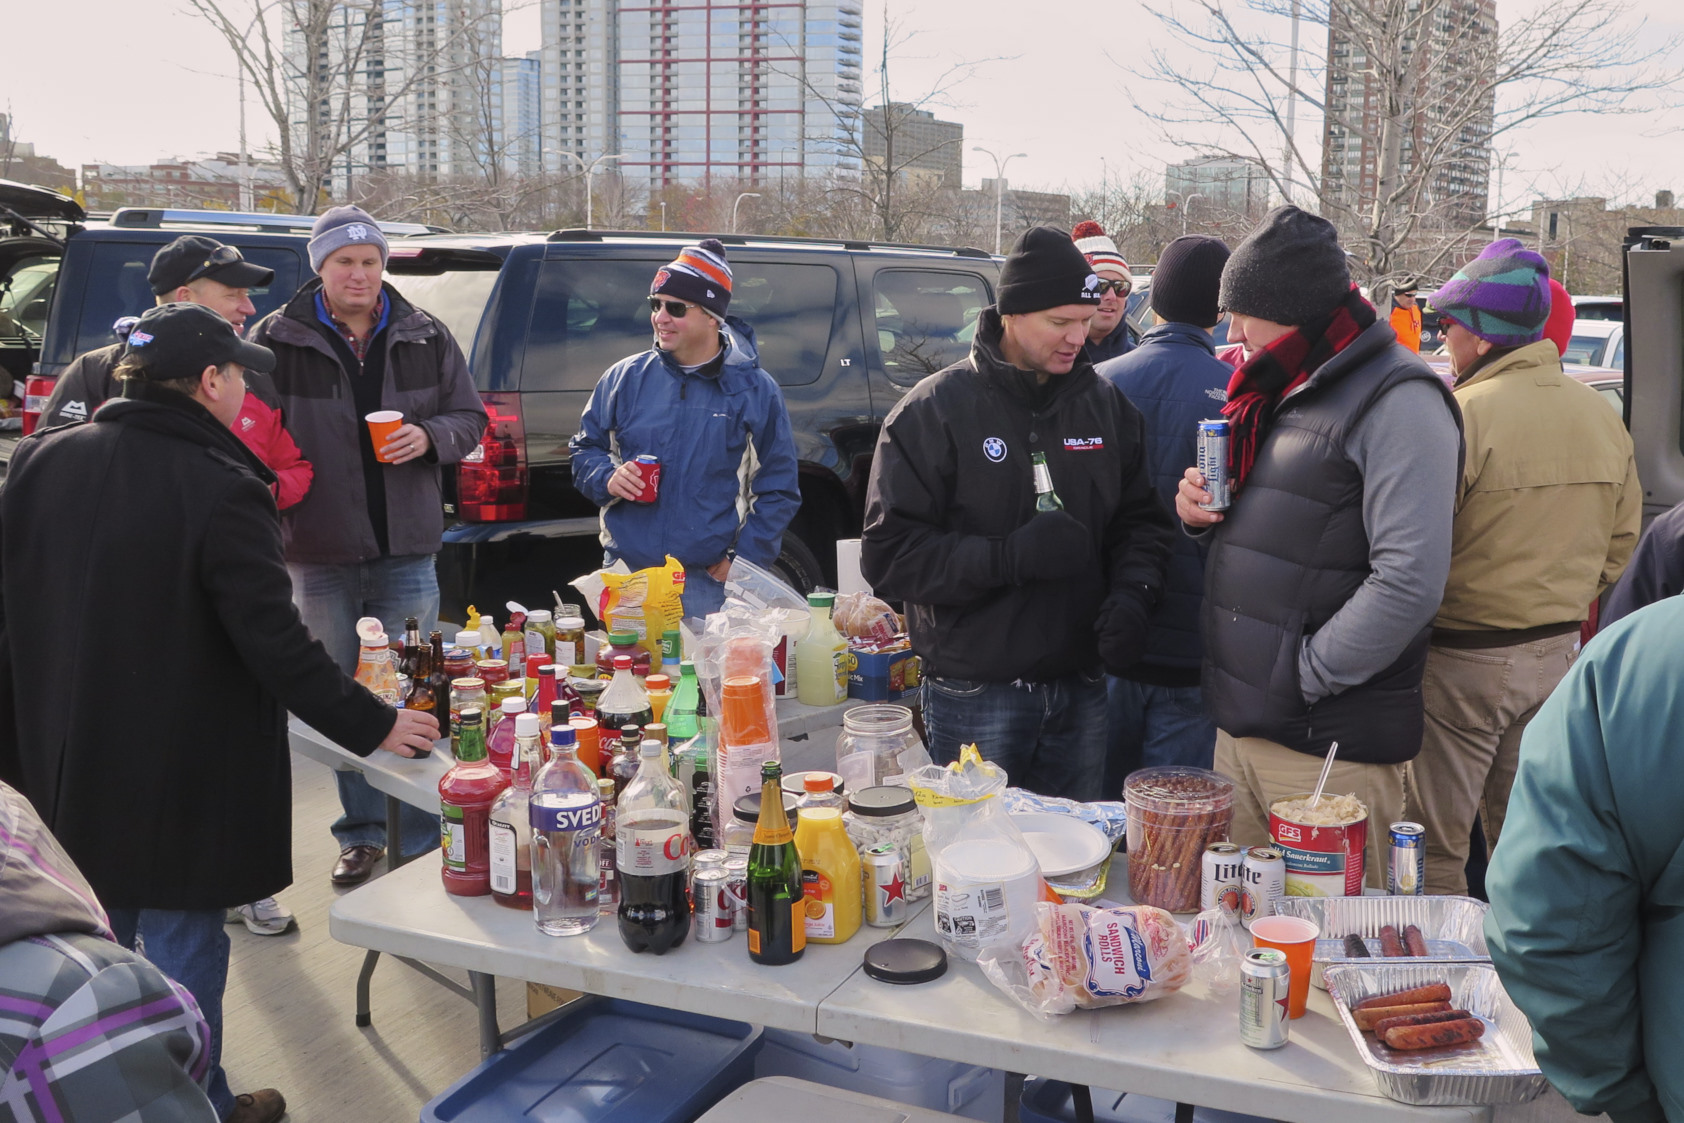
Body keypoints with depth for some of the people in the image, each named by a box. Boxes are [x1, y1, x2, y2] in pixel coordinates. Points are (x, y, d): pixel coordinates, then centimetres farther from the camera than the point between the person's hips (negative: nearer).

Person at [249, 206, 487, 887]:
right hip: (319, 555, 0)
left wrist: (431, 438, -11)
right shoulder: (277, 341, -3)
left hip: (406, 550, 1)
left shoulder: (425, 338, 3)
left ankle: (421, 842, 18)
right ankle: (362, 833, 25)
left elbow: (469, 417, 9)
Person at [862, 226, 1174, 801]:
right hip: (976, 694, -4)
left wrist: (1133, 593, -9)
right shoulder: (936, 409, -7)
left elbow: (1141, 521, 12)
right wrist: (1010, 557, -23)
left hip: (1080, 687, 5)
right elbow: (889, 553, -13)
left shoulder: (1106, 404, 8)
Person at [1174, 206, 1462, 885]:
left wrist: (1302, 678, -17)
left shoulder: (1397, 401, -13)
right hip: (1238, 728, 8)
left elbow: (1410, 580, -23)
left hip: (1328, 749, -8)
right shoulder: (1280, 391, 15)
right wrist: (1203, 515, 4)